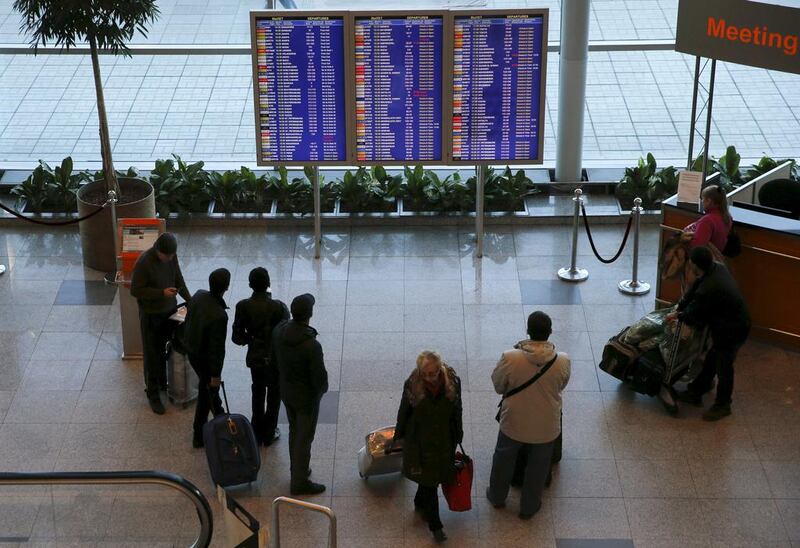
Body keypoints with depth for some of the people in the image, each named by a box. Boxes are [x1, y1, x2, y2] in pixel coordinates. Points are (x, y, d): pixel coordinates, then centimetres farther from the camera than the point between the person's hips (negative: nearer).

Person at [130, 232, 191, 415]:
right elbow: (135, 290, -20)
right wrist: (162, 293, -27)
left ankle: (163, 382, 37)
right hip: (151, 315, -6)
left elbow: (178, 279, 9)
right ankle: (153, 394, 13)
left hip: (170, 310, 6)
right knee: (152, 355, 3)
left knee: (168, 350, 18)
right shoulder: (144, 262, -26)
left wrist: (189, 299, -1)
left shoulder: (172, 256, -6)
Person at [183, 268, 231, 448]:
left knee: (207, 386, 29)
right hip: (206, 359, -7)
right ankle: (199, 436, 28)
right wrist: (216, 374, -15)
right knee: (207, 393, 14)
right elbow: (216, 348, -27)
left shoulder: (198, 295, -13)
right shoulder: (219, 316, -36)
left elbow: (188, 321, 5)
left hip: (191, 351, 7)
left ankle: (219, 416, 54)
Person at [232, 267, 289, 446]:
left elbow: (237, 337, -11)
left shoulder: (243, 306, -16)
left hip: (255, 358, 3)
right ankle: (268, 435, 27)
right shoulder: (278, 307, -24)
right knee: (274, 395, 18)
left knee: (257, 393, 23)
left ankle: (257, 433, 33)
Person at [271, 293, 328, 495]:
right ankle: (300, 482, 21)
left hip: (286, 390, 7)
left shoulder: (279, 330, -15)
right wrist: (321, 389, -1)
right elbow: (319, 375, -23)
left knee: (294, 431, 26)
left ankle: (297, 469, 42)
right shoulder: (311, 346, -34)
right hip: (306, 396, -7)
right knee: (304, 438, 9)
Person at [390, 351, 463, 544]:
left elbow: (457, 411, -1)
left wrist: (458, 435, 9)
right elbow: (404, 412, -4)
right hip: (420, 442, -2)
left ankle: (420, 503, 49)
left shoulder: (452, 382, -17)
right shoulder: (412, 385, -20)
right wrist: (397, 436, 7)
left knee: (429, 478, 20)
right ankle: (435, 525, 14)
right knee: (429, 480, 1)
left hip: (444, 440, 2)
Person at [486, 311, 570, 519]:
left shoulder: (510, 358, -28)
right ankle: (529, 507, 43)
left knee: (504, 459, 27)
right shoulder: (562, 361, -23)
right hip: (545, 427, 0)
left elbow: (498, 386, -10)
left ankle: (497, 497, 49)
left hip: (514, 423, 0)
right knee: (538, 467, 25)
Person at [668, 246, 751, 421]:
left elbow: (694, 315, -18)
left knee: (723, 367, 10)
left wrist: (678, 315, 3)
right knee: (710, 361, 22)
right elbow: (694, 289, 5)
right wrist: (679, 310, 4)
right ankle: (695, 393, 38)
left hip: (732, 331, -9)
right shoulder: (717, 268, -6)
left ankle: (722, 406, 28)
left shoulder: (708, 290, -34)